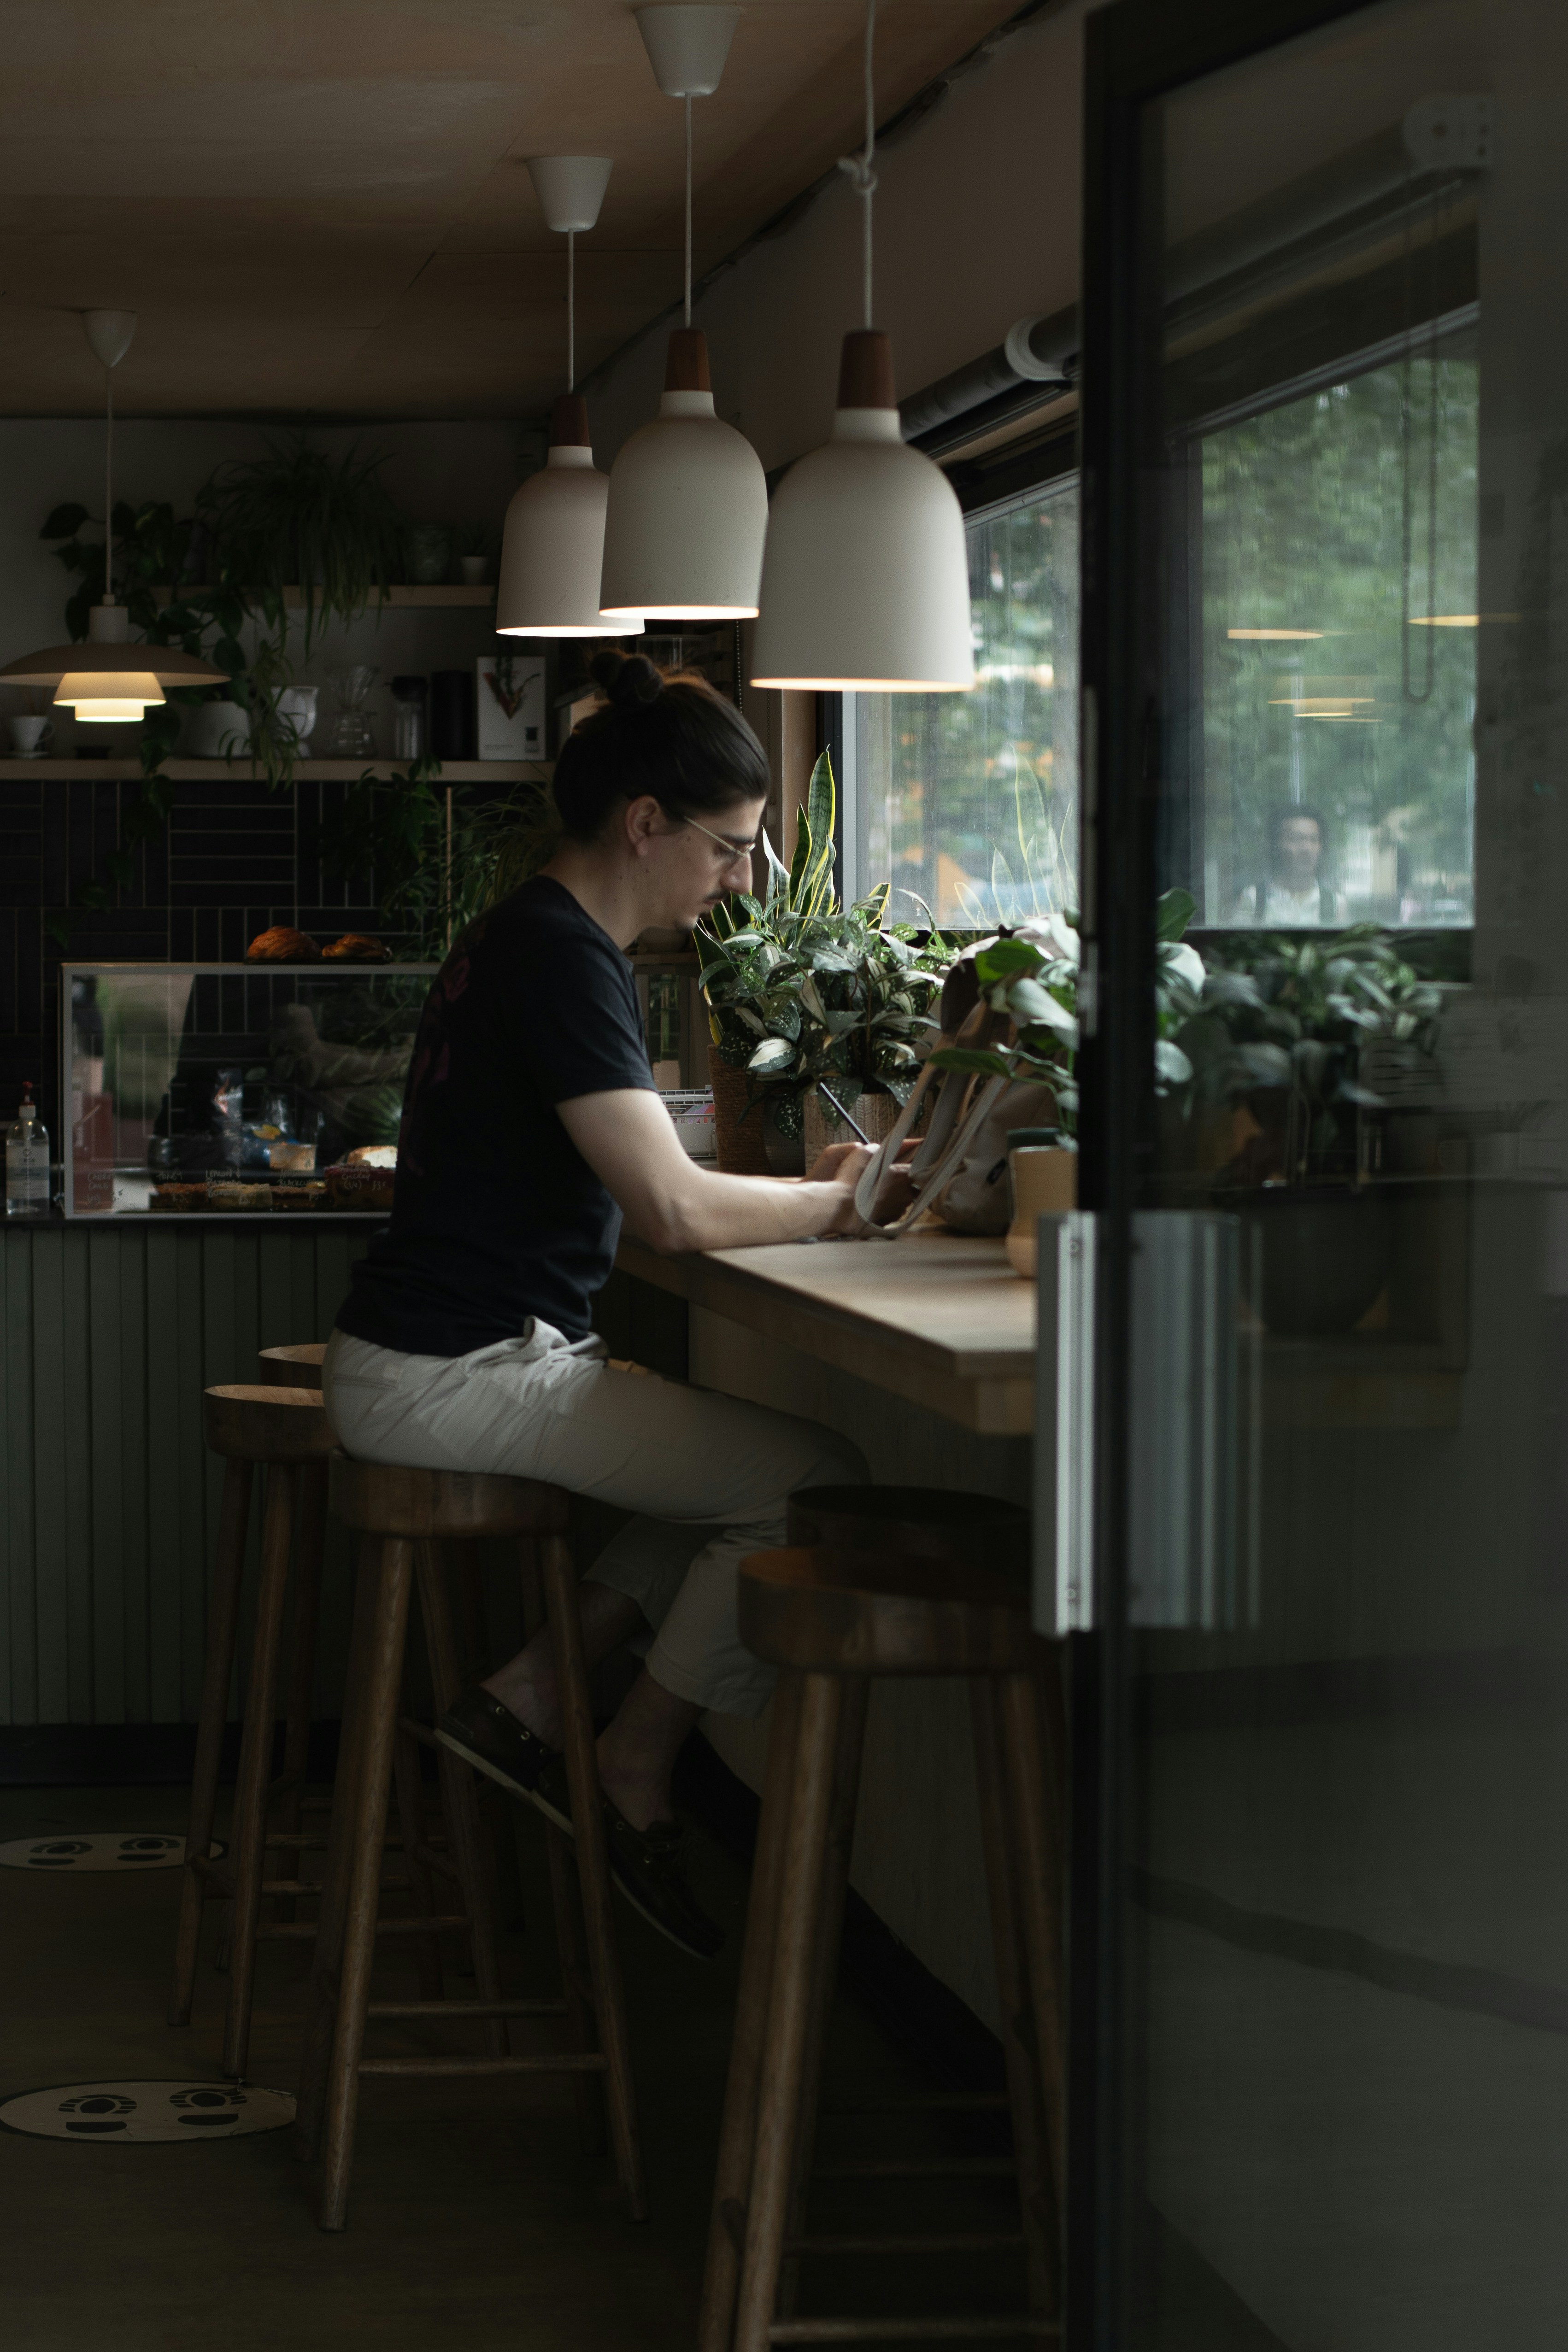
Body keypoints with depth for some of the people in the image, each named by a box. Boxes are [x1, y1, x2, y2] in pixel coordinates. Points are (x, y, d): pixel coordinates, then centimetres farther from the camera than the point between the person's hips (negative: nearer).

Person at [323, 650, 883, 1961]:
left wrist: (799, 1187, 6)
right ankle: (636, 1772, 2)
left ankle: (527, 1698, 8)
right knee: (817, 1478, -12)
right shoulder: (561, 956, -16)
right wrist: (836, 1204, -7)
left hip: (464, 1357, 10)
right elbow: (674, 1210, -23)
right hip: (451, 1376, -10)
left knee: (746, 1454, 12)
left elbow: (631, 1185, 19)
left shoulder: (527, 940, 16)